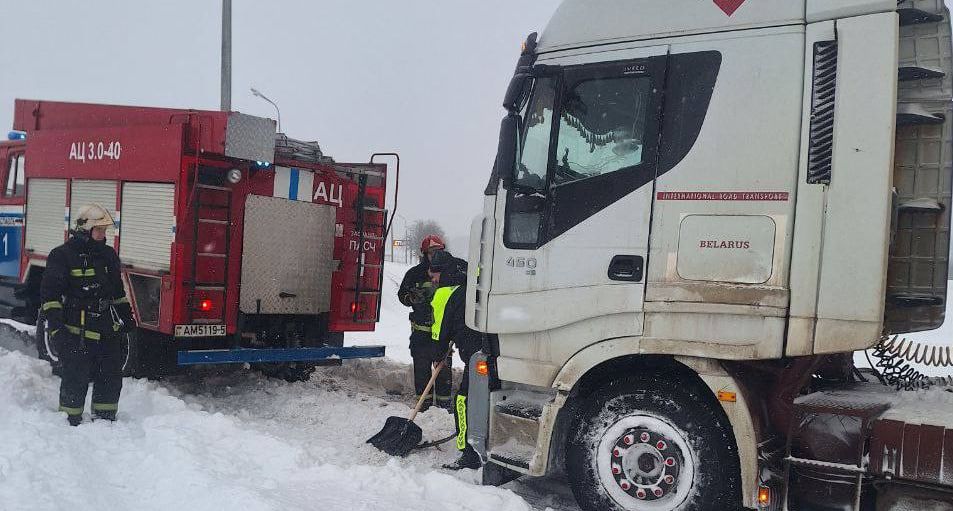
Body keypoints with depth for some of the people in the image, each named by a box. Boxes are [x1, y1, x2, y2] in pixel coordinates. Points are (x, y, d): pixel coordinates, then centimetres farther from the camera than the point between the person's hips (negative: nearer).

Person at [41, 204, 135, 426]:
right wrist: (55, 325, -17)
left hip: (108, 332, 7)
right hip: (77, 333, -6)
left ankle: (105, 419, 23)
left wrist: (126, 315, 23)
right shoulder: (62, 255, -7)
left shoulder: (108, 254, 13)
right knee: (76, 379, 0)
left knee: (112, 376, 10)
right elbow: (50, 293, -10)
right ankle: (70, 421, 14)